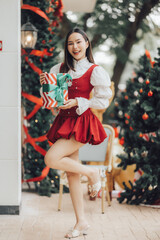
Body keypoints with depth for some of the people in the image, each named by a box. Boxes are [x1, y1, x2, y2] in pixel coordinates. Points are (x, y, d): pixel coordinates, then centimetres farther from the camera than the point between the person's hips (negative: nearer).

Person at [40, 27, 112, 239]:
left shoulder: (95, 71, -5)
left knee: (51, 158, -22)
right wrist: (46, 84, -3)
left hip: (81, 122, -6)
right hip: (64, 120, 6)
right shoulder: (61, 68, 11)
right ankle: (81, 222, 15)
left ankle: (91, 172, 1)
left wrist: (77, 102, -15)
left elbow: (103, 101, -7)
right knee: (71, 173, 6)